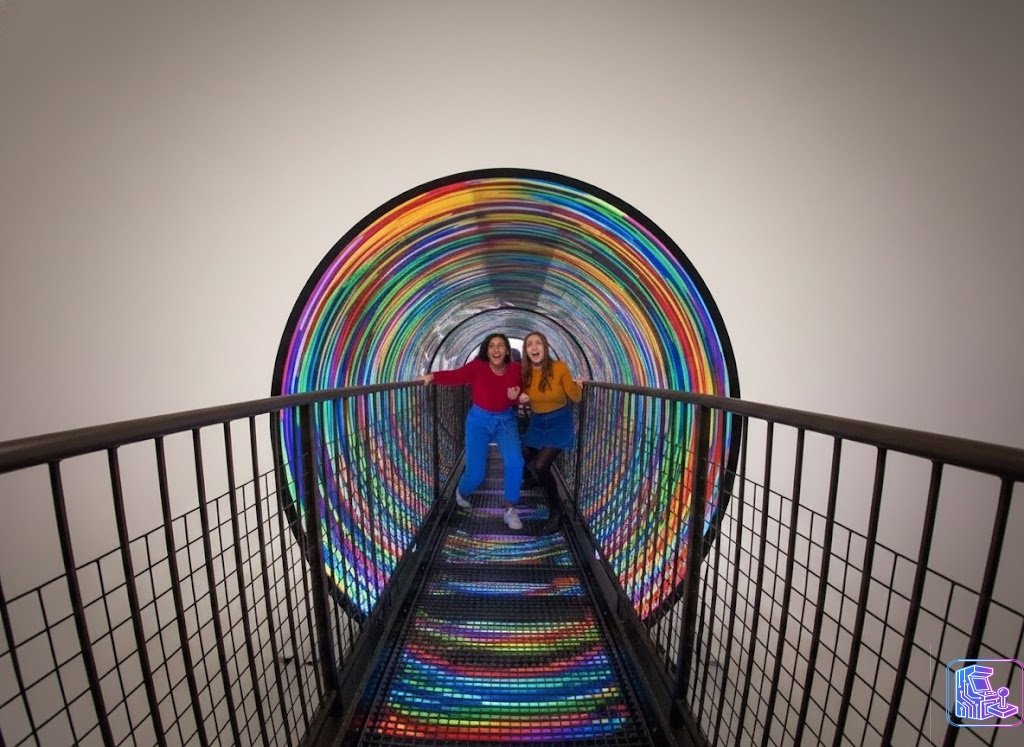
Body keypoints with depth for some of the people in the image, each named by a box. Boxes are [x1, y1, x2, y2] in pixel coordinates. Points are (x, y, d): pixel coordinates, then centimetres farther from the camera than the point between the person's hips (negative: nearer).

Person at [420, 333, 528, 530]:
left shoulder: (516, 369, -8)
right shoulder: (477, 366, -14)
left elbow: (522, 396, -2)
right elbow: (455, 376, -26)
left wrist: (515, 397, -23)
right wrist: (432, 376, -41)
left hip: (505, 420, 2)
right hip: (479, 420, -1)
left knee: (515, 462, -21)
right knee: (476, 473, 0)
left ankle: (510, 510, 2)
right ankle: (462, 492, 39)